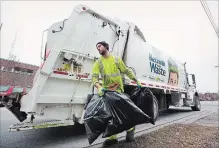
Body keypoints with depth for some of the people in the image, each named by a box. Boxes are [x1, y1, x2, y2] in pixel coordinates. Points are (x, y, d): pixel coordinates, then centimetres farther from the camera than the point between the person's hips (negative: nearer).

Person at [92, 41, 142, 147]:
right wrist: (99, 87, -32)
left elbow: (127, 71, 9)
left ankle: (130, 129, 30)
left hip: (118, 90, -1)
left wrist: (137, 82, 9)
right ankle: (112, 137, 16)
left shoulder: (116, 59, 4)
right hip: (106, 91, 1)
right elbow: (94, 77, -12)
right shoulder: (98, 63, 2)